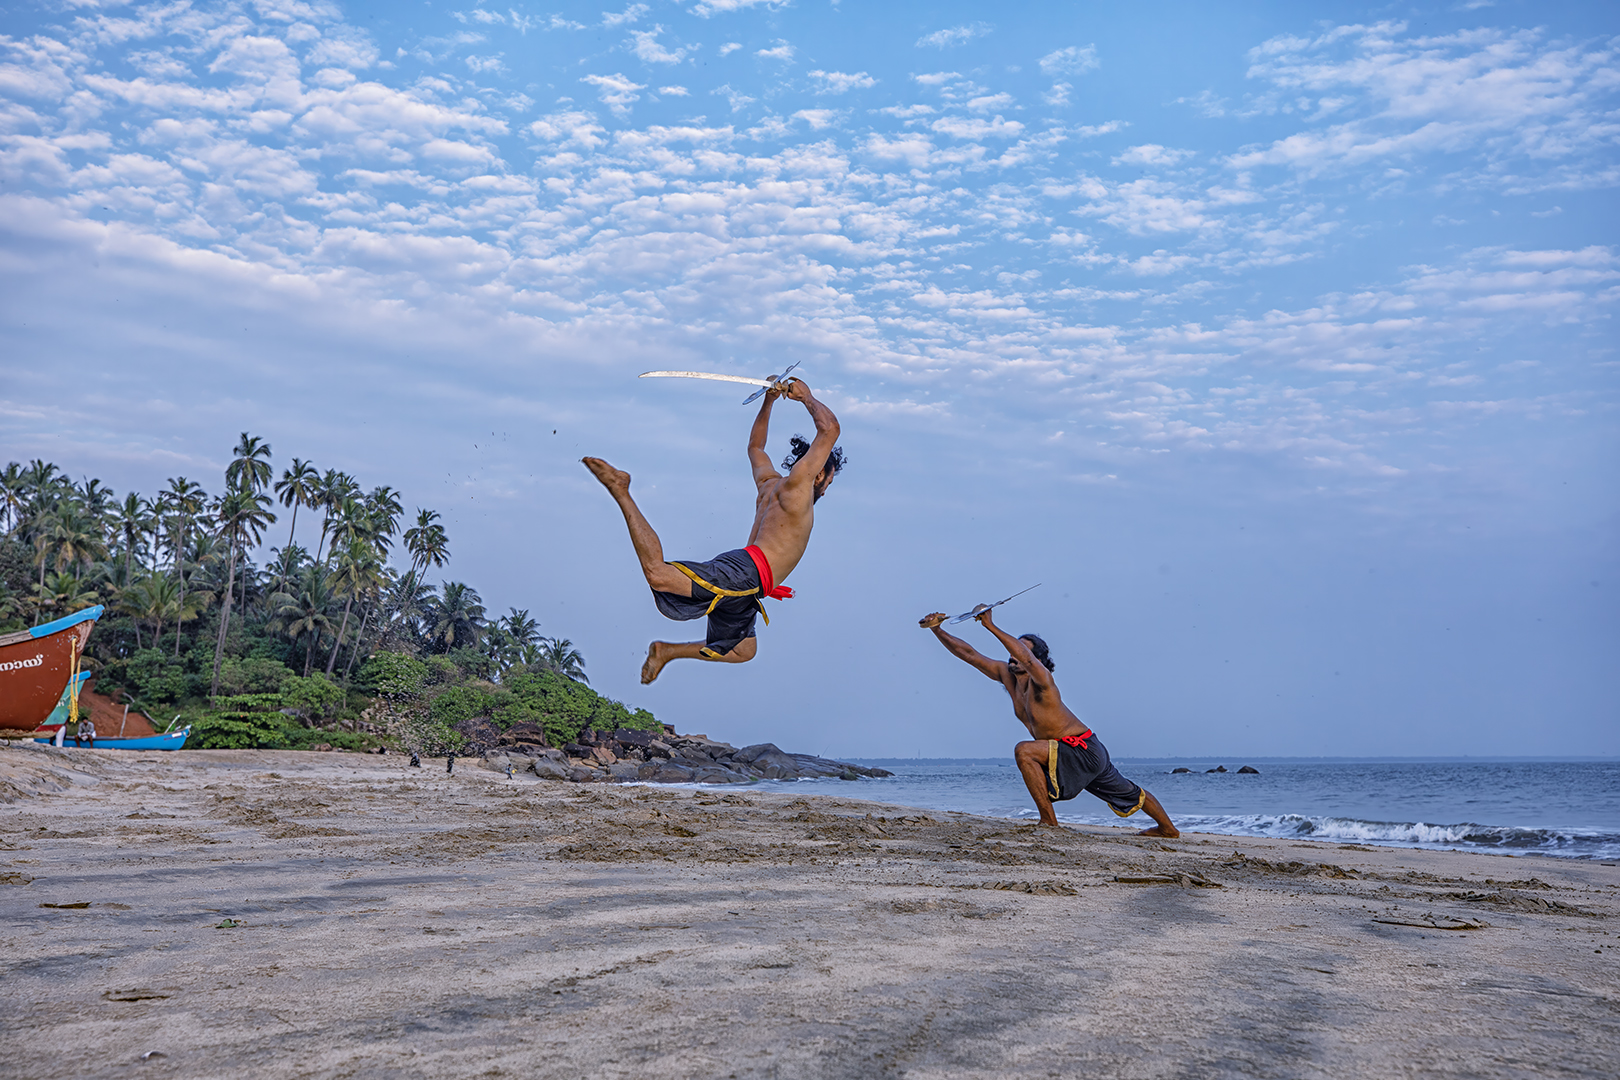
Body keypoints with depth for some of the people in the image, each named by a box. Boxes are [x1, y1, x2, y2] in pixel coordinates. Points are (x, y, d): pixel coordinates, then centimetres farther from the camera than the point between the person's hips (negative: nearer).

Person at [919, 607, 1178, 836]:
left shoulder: (1041, 679, -23)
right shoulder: (1006, 675, 0)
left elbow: (1027, 659, -46)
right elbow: (968, 653, -2)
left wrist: (991, 627, -50)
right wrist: (936, 629, -10)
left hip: (1083, 750, -9)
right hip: (1084, 753, 9)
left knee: (1024, 751, -26)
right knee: (1129, 793, 27)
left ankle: (1049, 821, -18)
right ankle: (1167, 828, 49)